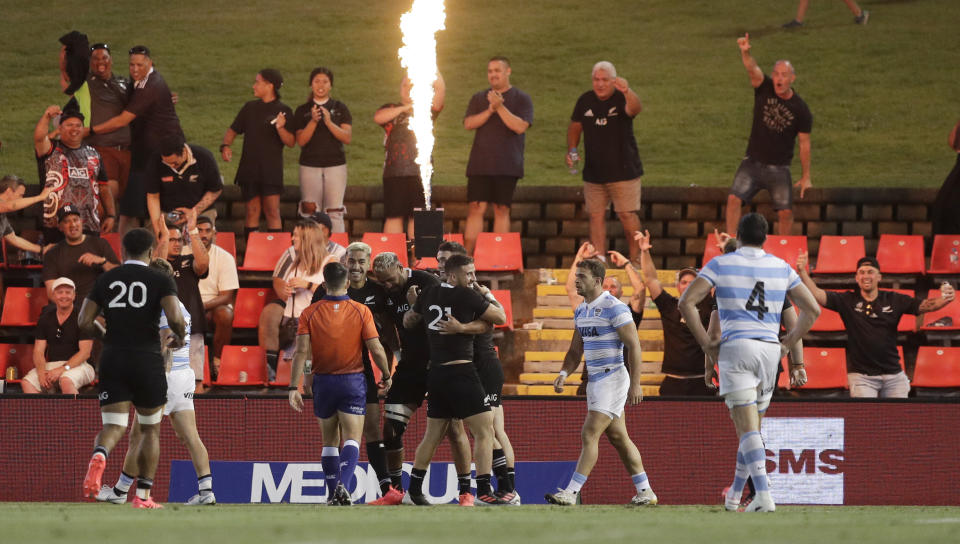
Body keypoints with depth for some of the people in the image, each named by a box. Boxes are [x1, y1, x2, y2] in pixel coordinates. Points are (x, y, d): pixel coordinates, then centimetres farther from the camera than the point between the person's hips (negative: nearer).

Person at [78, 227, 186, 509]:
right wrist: (179, 337, 5)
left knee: (113, 427, 0)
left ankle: (99, 456, -36)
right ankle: (143, 495, 11)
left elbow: (84, 322, 3)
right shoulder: (161, 281, -3)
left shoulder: (105, 280, 7)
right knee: (151, 430, 15)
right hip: (147, 360, -2)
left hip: (113, 359, 2)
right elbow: (175, 317, -17)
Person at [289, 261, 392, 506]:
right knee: (351, 440, -4)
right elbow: (376, 349, -7)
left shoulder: (310, 313, -3)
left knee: (330, 442, 15)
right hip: (353, 382, -2)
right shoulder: (361, 311, -6)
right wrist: (386, 376, 9)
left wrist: (294, 387, -9)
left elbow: (301, 352, -9)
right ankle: (343, 485, -26)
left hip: (323, 382, 2)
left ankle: (333, 494, 17)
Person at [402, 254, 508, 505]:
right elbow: (500, 318, 2)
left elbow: (408, 322, 26)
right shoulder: (466, 296, -9)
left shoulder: (427, 296, 9)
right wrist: (489, 296, 17)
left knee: (432, 435, 17)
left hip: (436, 373, 7)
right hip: (461, 370, -7)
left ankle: (413, 492, 21)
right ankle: (484, 492, -13)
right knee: (484, 431, -5)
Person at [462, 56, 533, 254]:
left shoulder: (521, 99, 4)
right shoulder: (479, 98, 14)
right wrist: (490, 110, -12)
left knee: (502, 210, 0)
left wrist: (500, 108, -16)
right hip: (480, 164, 2)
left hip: (507, 166, -2)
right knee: (476, 208, -4)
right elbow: (468, 123, 1)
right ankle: (468, 254, -5)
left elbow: (521, 126, -9)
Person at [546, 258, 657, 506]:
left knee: (590, 434, -13)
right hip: (595, 381, 9)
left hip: (612, 379, -9)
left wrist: (635, 384, -19)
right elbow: (576, 350, 20)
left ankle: (571, 492, -15)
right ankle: (645, 492, 18)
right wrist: (564, 374, 3)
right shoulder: (581, 311, 13)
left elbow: (634, 346, -15)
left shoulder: (614, 308, -14)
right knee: (618, 437, 12)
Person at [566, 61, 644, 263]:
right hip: (594, 171, 4)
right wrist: (571, 150, 1)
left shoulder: (621, 99, -10)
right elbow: (575, 127, 18)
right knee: (596, 216, 2)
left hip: (623, 169, -4)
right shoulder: (585, 101, 5)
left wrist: (627, 92, -55)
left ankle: (635, 257, 8)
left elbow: (635, 109, -34)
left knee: (627, 214, -6)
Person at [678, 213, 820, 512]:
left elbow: (686, 301, -7)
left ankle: (764, 496, -26)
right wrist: (786, 344, 15)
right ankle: (734, 496, 27)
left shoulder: (721, 264, 2)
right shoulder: (781, 268, 11)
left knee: (747, 428, -10)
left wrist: (706, 343, -1)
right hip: (769, 349, 4)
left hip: (735, 346, -4)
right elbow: (812, 309, 10)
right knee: (752, 427, 18)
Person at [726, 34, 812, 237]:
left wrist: (805, 177, 0)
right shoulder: (764, 88, -4)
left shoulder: (800, 109, -7)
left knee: (785, 212, -4)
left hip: (779, 169, -1)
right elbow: (752, 69, -25)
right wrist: (745, 53, -47)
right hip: (753, 163, 1)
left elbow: (804, 143, -1)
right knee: (734, 198, -17)